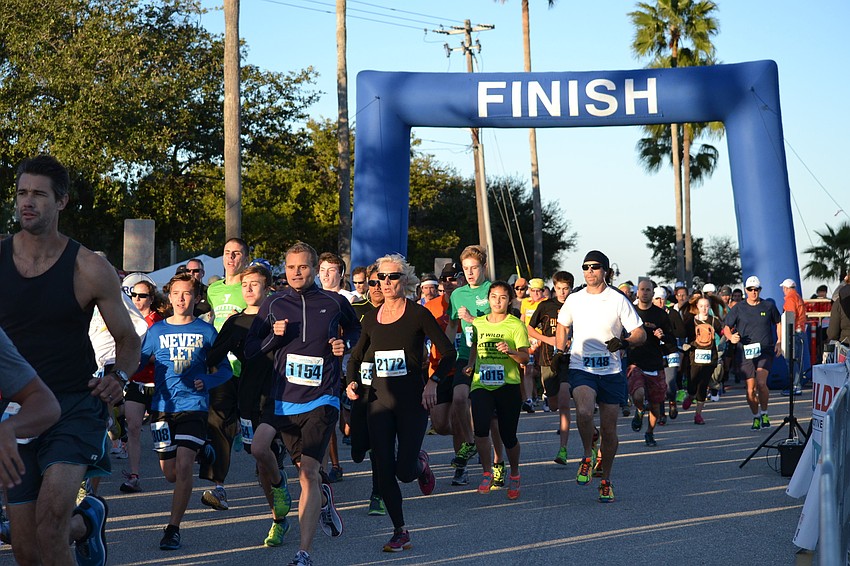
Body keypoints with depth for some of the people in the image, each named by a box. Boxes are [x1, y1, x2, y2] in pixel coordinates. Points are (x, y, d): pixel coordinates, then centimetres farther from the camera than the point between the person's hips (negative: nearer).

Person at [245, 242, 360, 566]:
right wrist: (274, 335, -8)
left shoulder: (335, 303, 3)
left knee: (309, 471, -12)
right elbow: (250, 350, 10)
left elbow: (357, 331, 24)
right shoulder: (273, 305, 7)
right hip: (282, 399, 3)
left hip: (322, 400, -3)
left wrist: (345, 344, 2)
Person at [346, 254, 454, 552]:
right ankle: (400, 533, 9)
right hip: (379, 401, 4)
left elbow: (448, 352, -4)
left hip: (412, 401, -4)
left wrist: (433, 382, -17)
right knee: (383, 471, -3)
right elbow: (356, 356, 20)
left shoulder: (418, 314, -5)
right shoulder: (371, 318, 8)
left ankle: (420, 464, 30)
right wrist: (352, 382, 1)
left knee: (405, 471, -7)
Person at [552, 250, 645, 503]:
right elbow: (562, 326, 26)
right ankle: (587, 457, -3)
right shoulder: (574, 300, 6)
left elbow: (640, 334, -1)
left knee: (609, 429, 3)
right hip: (581, 369, 0)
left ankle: (606, 480, 21)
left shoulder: (618, 300, -1)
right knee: (584, 412, -28)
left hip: (611, 371, 0)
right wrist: (559, 352, 13)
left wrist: (623, 342, -20)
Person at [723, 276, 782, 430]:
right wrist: (731, 337, -16)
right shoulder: (738, 308, 3)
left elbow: (778, 323, 20)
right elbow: (726, 327, 6)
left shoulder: (769, 306, 6)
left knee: (761, 383, -19)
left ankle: (764, 413, 2)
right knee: (751, 387, 1)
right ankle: (756, 417, 21)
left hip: (765, 351, -1)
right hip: (745, 352, 1)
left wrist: (779, 342, 10)